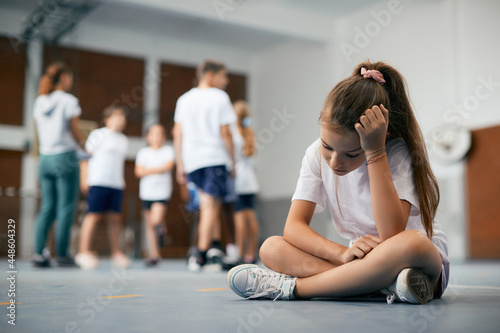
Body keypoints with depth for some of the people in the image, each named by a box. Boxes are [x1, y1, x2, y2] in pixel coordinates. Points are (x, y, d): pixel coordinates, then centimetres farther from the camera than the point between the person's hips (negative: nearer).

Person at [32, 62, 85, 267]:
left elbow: (40, 134, 14)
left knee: (47, 207, 8)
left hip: (45, 158, 6)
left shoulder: (39, 102, 11)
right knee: (66, 207, -2)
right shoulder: (69, 101, -7)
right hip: (65, 157, -6)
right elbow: (76, 134, -5)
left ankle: (39, 252, 1)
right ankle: (62, 254, -1)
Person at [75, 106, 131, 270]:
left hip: (117, 184, 6)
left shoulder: (123, 140, 21)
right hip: (98, 181, -6)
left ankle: (116, 252, 10)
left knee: (115, 217, 3)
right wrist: (84, 179, -8)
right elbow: (86, 156, -2)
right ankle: (84, 251, -3)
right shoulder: (98, 134, 1)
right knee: (94, 215, -8)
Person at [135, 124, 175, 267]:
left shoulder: (168, 150, 5)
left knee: (156, 221, -20)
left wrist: (149, 170, -7)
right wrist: (159, 170, -8)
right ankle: (154, 255, 13)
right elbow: (138, 171, -1)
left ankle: (161, 229, 15)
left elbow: (169, 165, -12)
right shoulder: (143, 152, 9)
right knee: (149, 225, 5)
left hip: (162, 192, -3)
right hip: (146, 192, 3)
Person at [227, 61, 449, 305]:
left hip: (424, 259, -4)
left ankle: (292, 287, -28)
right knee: (271, 248, -14)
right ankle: (386, 283, -30)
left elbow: (392, 234, -32)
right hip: (364, 260, 5)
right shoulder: (317, 154, -6)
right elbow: (294, 227, -12)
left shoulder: (398, 154, -18)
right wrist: (343, 253, -31)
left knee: (411, 243, -40)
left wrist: (375, 152, -32)